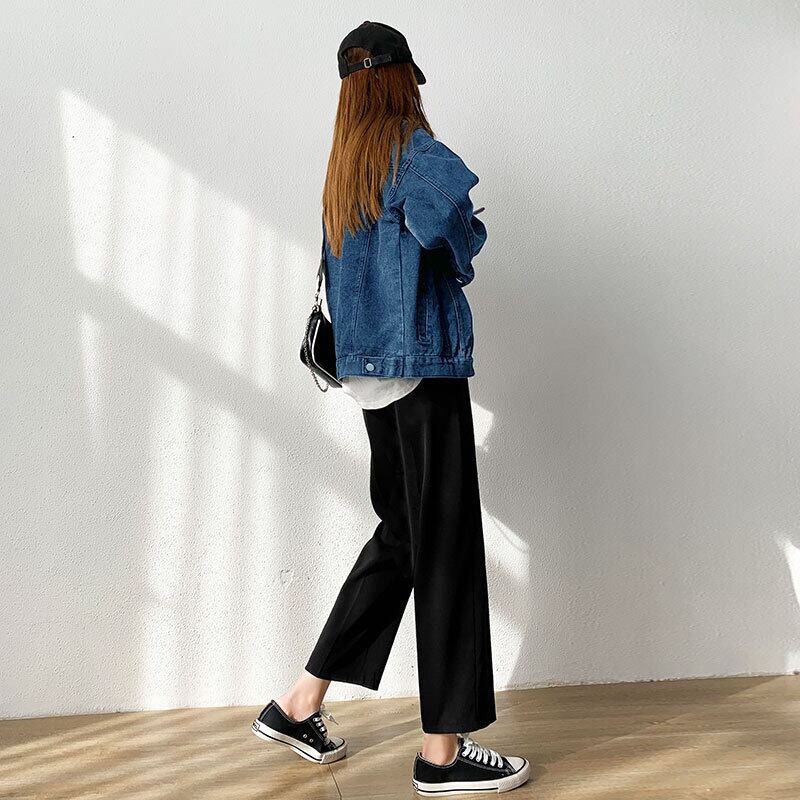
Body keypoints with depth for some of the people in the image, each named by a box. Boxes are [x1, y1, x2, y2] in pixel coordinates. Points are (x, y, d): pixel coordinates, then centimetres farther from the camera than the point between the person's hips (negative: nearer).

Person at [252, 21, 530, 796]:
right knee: (445, 544, -2)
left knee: (400, 534, 16)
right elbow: (454, 229, -24)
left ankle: (300, 703, 21)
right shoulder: (415, 151, -8)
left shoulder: (344, 166, 15)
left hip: (372, 371, 9)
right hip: (423, 364, -8)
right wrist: (463, 242, -3)